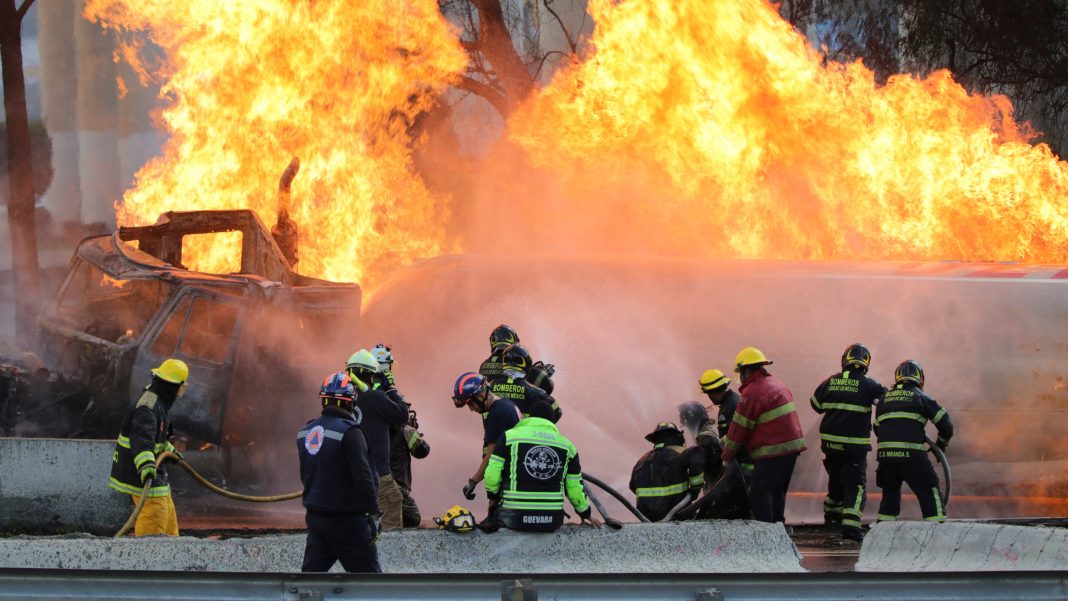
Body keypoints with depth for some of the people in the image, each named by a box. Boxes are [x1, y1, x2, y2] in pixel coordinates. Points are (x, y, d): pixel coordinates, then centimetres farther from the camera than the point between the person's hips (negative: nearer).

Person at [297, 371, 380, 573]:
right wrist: (373, 513, -12)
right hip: (345, 519, -7)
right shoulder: (349, 432, -17)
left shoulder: (306, 432, 6)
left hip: (314, 516, 7)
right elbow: (363, 477, -19)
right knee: (368, 574, 4)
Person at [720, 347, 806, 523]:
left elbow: (739, 428, -7)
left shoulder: (752, 393, -14)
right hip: (792, 446, 9)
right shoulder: (776, 383, 17)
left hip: (773, 452, -9)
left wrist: (726, 457, 5)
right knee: (777, 493, 16)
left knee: (759, 495, -5)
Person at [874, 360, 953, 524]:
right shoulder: (921, 397, 5)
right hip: (911, 455, -4)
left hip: (885, 455, 5)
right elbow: (945, 424, 7)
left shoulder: (884, 399, 18)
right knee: (930, 494, 2)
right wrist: (941, 444, 24)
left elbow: (877, 428, 25)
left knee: (890, 494, 23)